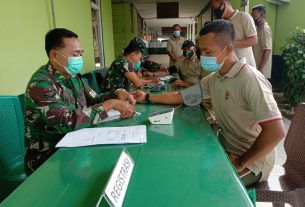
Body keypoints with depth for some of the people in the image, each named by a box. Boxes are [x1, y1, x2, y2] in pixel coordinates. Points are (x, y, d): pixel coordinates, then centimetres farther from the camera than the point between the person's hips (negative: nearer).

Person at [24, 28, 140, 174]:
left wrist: (117, 95, -8)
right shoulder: (41, 84, -21)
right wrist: (110, 104, -26)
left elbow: (95, 100, 11)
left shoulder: (71, 77, 4)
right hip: (47, 157, -7)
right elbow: (67, 122, -31)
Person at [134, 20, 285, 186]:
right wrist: (147, 97, 1)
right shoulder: (213, 79, 3)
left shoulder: (250, 79, -24)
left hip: (251, 161, -7)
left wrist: (241, 164, -21)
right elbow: (181, 96, 8)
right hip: (225, 148, 7)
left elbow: (275, 132, -29)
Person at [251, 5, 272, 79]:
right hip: (256, 66, 9)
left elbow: (267, 50, -22)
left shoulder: (265, 29, -15)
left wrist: (261, 68, -23)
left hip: (261, 69, -9)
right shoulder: (259, 28, 14)